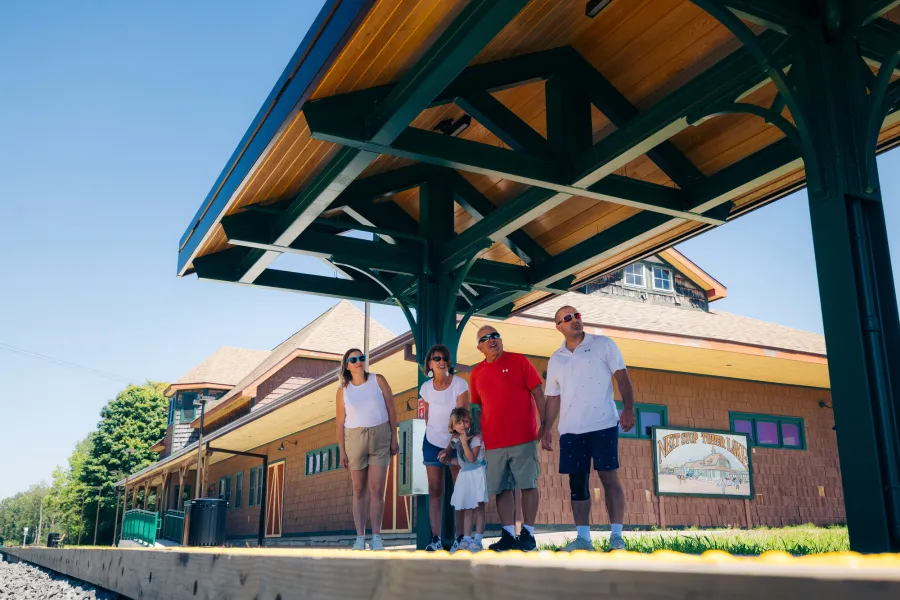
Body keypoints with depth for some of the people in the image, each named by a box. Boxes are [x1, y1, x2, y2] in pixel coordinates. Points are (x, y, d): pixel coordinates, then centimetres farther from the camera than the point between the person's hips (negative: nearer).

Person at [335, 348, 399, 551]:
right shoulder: (343, 390, 4)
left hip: (380, 438, -1)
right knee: (359, 490, 6)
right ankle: (360, 537, 10)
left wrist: (394, 438, 0)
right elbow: (340, 421, 4)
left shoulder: (378, 380, 2)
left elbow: (391, 410, 3)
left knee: (377, 489, -3)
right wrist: (342, 450, 0)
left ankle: (376, 536, 4)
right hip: (355, 439, 1)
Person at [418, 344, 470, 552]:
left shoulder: (459, 384, -13)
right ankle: (435, 538, 6)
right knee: (434, 490, 3)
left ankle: (460, 537, 5)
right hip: (432, 442, 3)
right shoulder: (426, 387, -1)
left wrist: (451, 447, -23)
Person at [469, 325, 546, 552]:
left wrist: (544, 424, -8)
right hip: (493, 441, 3)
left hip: (523, 437, -3)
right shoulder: (477, 373, 12)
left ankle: (527, 534, 5)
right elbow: (476, 406, 19)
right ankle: (508, 535, 9)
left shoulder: (519, 361, 2)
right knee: (502, 488, 3)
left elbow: (538, 393, -1)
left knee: (527, 484, -1)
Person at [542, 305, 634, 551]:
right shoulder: (555, 360, 14)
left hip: (603, 424, -4)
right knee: (577, 482, 3)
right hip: (570, 430, 4)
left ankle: (616, 536, 1)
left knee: (609, 477, -3)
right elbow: (553, 398, 16)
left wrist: (628, 408, -15)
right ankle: (583, 538, 8)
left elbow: (622, 377, -2)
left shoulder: (604, 345, 4)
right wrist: (546, 429, 9)